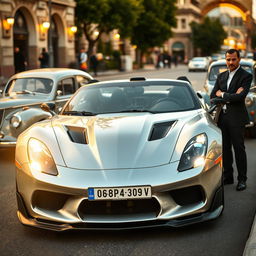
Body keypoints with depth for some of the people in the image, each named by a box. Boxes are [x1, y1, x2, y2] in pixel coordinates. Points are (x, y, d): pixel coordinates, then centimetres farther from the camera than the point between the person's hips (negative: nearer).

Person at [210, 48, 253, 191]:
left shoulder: (246, 76, -4)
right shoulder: (221, 76, 14)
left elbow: (241, 96, -18)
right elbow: (213, 96, 7)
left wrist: (223, 95, -6)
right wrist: (230, 97, -8)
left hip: (236, 118, -5)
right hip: (222, 117, 6)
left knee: (239, 149, 0)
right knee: (225, 148, 10)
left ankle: (242, 179, 8)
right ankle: (228, 176, 21)